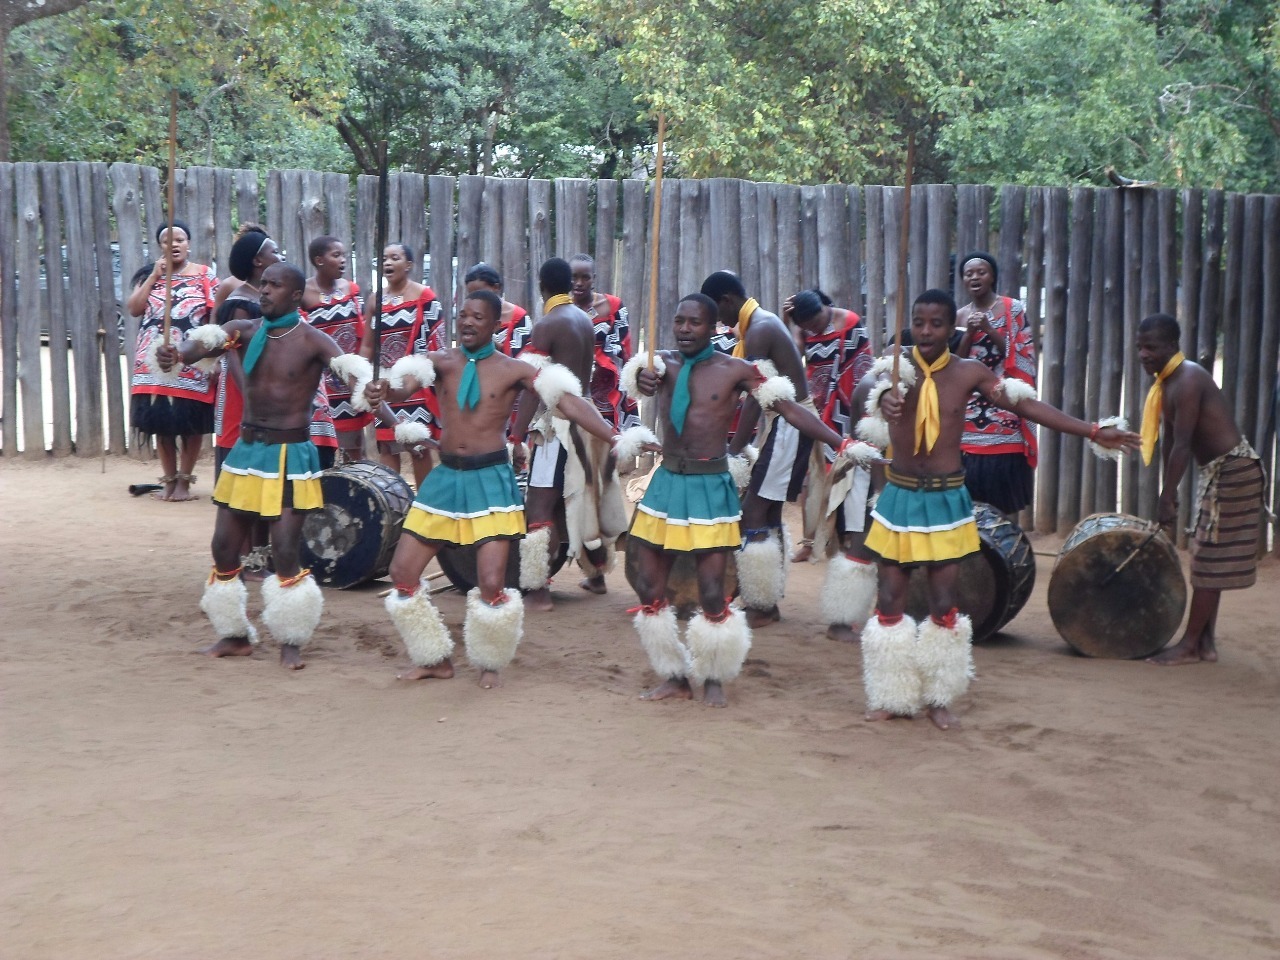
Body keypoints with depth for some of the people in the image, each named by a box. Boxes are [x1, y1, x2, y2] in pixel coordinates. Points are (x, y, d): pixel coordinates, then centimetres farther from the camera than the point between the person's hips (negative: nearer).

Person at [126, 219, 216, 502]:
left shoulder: (205, 276, 3)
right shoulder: (150, 276, 11)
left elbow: (215, 317, -1)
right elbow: (133, 309, -2)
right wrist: (155, 275, -6)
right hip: (155, 363, 3)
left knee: (191, 424, 0)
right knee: (162, 423, 6)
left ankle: (184, 480, 10)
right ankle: (169, 480, 16)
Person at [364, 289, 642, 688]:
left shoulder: (513, 370, -3)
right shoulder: (441, 361, 2)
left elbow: (567, 401, -14)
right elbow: (407, 381, -19)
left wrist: (615, 438, -27)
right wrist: (385, 390, -45)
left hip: (491, 478, -3)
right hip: (445, 476, 3)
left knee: (491, 583, -10)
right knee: (402, 571, 3)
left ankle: (490, 663, 19)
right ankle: (436, 660, 23)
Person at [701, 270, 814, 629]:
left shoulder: (759, 330, -17)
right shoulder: (762, 323, 14)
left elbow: (754, 400, -22)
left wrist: (733, 452, -22)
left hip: (787, 423, -10)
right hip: (784, 421, 10)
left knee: (754, 514, -9)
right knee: (769, 515, 13)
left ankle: (762, 606, -6)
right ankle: (766, 600, 19)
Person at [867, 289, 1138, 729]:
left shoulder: (968, 372, -4)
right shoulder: (895, 368, -6)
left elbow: (1026, 405, -7)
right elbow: (881, 395, -28)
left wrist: (1094, 432, -13)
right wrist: (888, 400, -54)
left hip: (946, 499, 0)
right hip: (900, 497, 0)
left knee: (943, 603, 4)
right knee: (890, 601, 3)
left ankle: (938, 697, 17)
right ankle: (889, 696, 15)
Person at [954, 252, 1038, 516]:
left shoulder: (1014, 309, 1)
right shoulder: (959, 316, 12)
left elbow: (1022, 358, -5)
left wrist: (989, 330, -14)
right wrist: (969, 333, -8)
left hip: (1004, 415, -3)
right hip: (968, 414, 3)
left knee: (1003, 500, -5)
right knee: (970, 497, -1)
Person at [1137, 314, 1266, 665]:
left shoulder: (1187, 380, -22)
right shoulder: (1166, 381, 9)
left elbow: (1182, 446, -25)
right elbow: (1169, 441, 12)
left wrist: (1167, 499, -23)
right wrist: (1167, 494, 11)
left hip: (1232, 470, -10)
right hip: (1217, 471, 10)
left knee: (1210, 562, -5)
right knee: (1208, 561, 12)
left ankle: (1190, 645, -1)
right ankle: (1206, 643, 18)